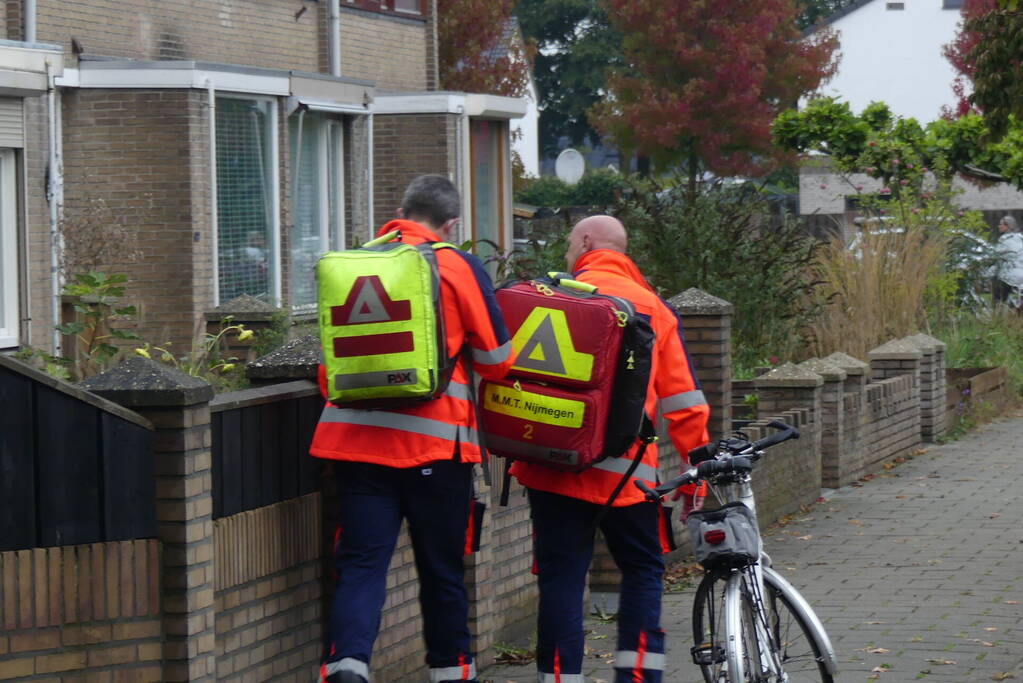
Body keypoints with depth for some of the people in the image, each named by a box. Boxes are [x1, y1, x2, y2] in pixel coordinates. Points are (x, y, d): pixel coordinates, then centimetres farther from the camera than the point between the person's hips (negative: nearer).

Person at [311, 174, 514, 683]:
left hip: (355, 435, 2)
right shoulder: (458, 267, -1)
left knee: (360, 563, -1)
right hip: (434, 440, -2)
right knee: (442, 566, 12)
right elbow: (496, 361, 4)